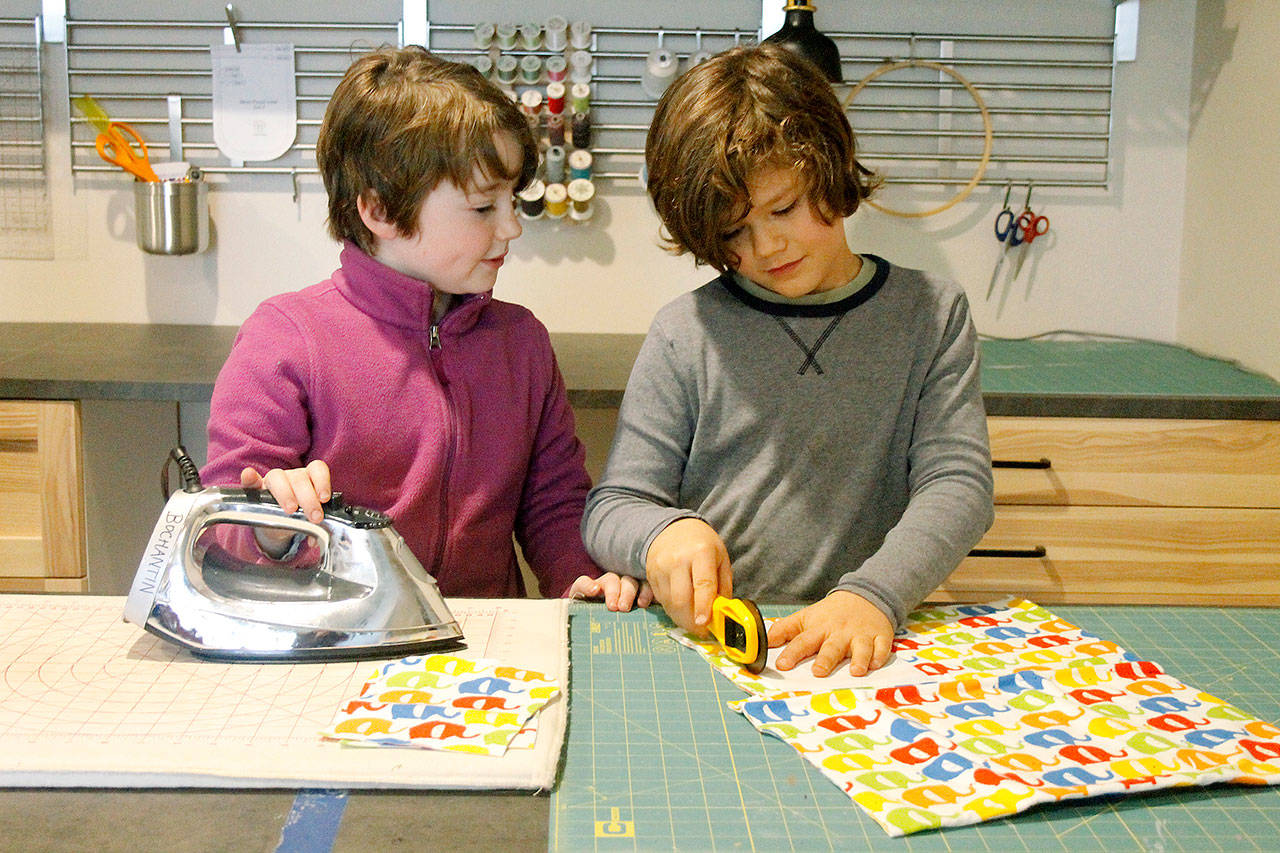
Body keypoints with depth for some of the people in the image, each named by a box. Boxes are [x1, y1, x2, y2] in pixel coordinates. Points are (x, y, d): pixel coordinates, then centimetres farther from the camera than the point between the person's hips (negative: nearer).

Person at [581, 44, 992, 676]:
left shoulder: (932, 314, 7)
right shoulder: (685, 333, 3)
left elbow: (956, 484, -1)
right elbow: (612, 509, 5)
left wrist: (874, 594, -20)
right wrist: (664, 531, -19)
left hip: (856, 651, -2)